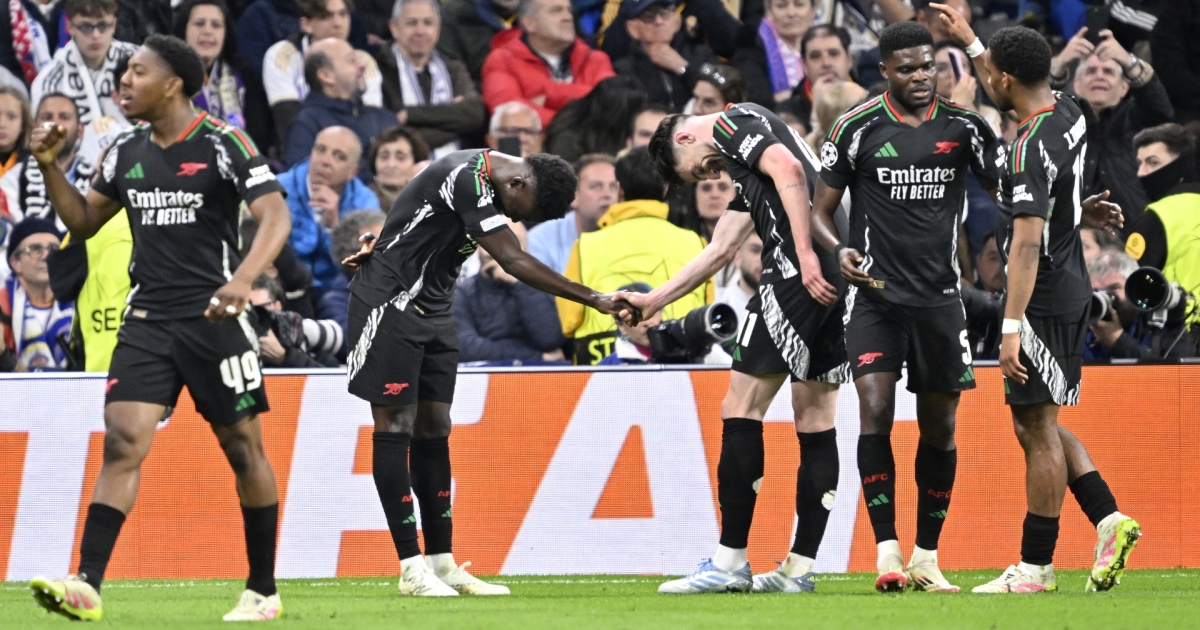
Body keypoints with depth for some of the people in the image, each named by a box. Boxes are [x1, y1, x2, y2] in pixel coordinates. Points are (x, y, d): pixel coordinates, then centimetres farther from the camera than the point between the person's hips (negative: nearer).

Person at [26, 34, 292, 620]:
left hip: (212, 319, -4)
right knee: (122, 444, -10)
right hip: (147, 322, 4)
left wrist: (242, 279, -33)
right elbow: (84, 220, 21)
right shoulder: (127, 151, 10)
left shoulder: (222, 144, -8)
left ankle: (263, 591, 15)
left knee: (244, 450, 4)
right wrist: (50, 166, 5)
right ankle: (86, 587, -18)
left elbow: (276, 216, -17)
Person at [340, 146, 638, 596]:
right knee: (395, 425, -8)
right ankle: (412, 569, -10)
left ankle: (441, 564, 8)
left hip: (433, 310, 10)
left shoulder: (482, 178, 4)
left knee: (433, 429, 7)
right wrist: (595, 300, -31)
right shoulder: (466, 178, -26)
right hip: (390, 302, -10)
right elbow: (515, 262, -30)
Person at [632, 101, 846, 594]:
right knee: (815, 419, 10)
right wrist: (653, 301, 37)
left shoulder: (733, 123, 2)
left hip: (799, 275, -10)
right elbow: (719, 251, 34)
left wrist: (806, 253, -21)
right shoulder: (740, 159, 31)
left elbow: (789, 170, -17)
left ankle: (730, 563, -3)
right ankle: (800, 568, 11)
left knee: (740, 407, -3)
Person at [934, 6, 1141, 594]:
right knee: (1036, 426, 17)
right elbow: (1016, 95, 30)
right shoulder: (1067, 114, 6)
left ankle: (1036, 567, 2)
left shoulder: (1033, 147, -22)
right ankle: (1109, 520, 10)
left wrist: (1012, 326, -27)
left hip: (1042, 301, -10)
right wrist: (968, 39, 37)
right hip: (1068, 293, 10)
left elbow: (1027, 243, -26)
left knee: (1038, 429, -3)